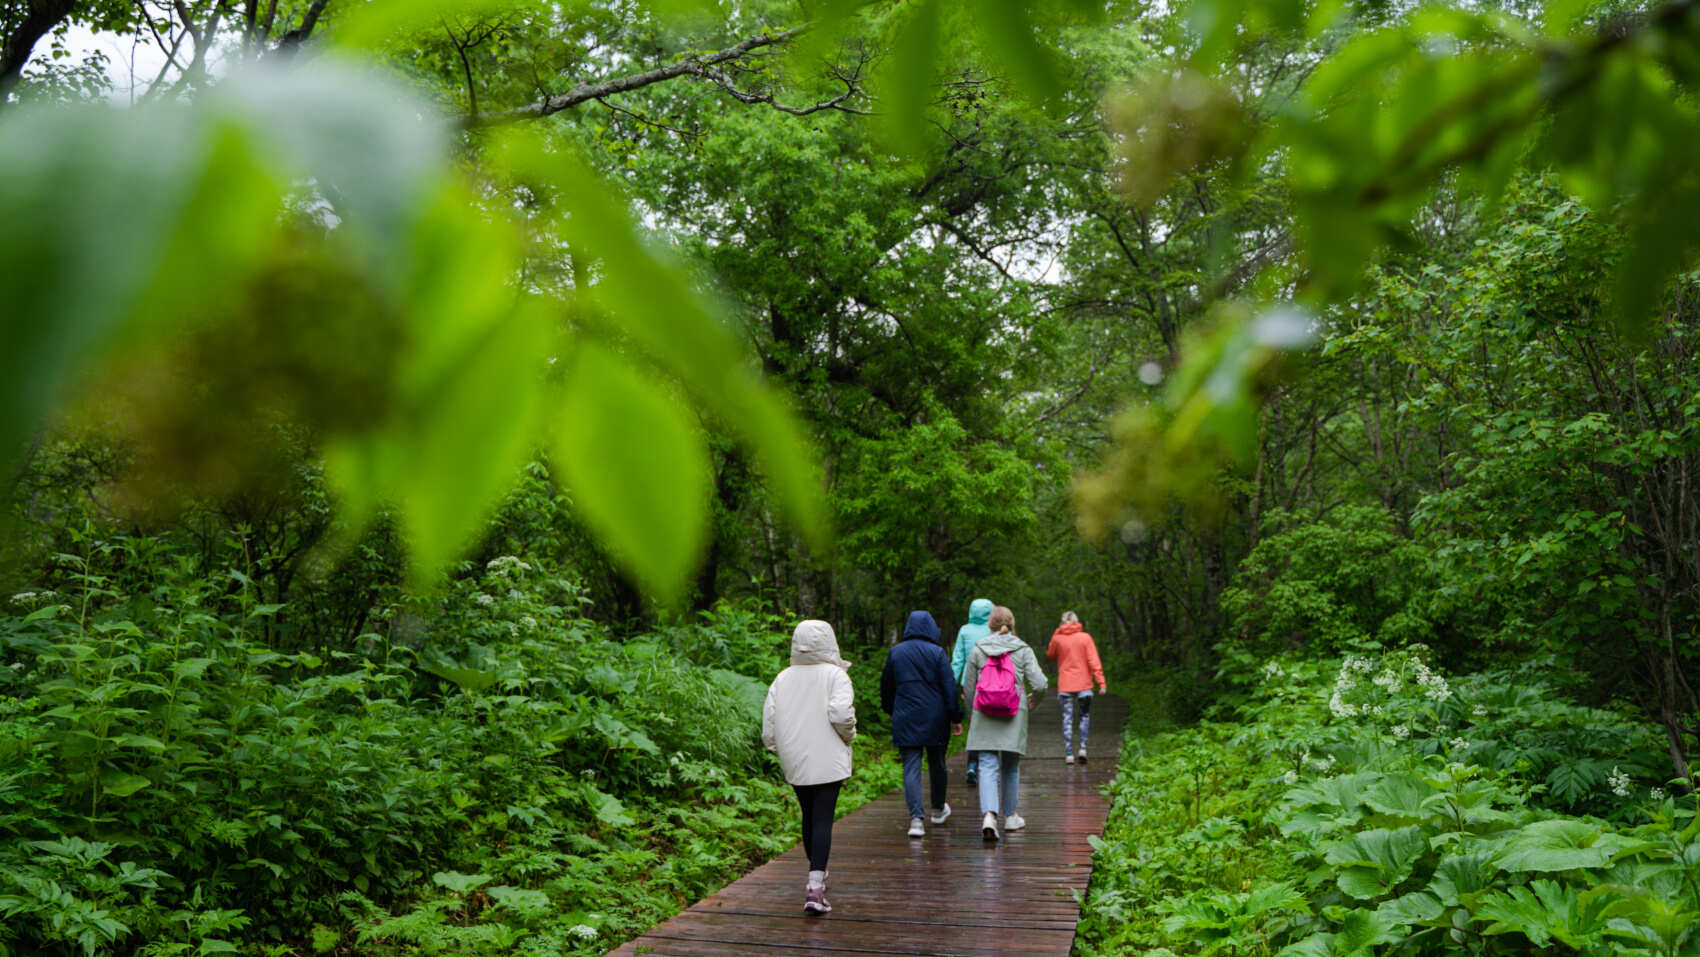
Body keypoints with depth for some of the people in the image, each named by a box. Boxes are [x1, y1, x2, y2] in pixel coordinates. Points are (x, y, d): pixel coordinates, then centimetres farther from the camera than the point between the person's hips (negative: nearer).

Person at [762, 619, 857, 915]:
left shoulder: (783, 679, 6)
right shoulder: (834, 675, -7)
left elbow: (769, 718, 3)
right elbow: (840, 713, -19)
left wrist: (778, 748, 17)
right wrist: (848, 736, 0)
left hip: (795, 762, 5)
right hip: (828, 761, -5)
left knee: (808, 818, 20)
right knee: (823, 820, -6)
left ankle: (817, 874, 38)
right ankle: (815, 887, -16)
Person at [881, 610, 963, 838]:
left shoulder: (895, 652, 3)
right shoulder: (937, 652, -6)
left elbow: (886, 686, 11)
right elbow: (949, 687, -8)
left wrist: (891, 711, 25)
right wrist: (956, 718, -2)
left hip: (905, 720, 1)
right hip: (935, 720, -1)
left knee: (911, 767, -1)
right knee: (937, 763, 17)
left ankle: (916, 819, -12)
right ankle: (938, 810, 33)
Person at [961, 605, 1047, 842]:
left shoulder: (978, 650, 3)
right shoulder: (1023, 650, 0)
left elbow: (968, 688, 6)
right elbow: (1039, 683, -8)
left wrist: (974, 710, 21)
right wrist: (1033, 699, 14)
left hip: (984, 716, 0)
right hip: (1014, 716, 0)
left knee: (988, 766, -4)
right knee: (1011, 767, 14)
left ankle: (988, 815, -22)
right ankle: (1010, 816, 24)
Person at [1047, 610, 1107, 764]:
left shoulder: (1057, 638, -1)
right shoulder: (1085, 638, -2)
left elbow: (1050, 655, 16)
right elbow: (1093, 661, -7)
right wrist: (1101, 682, -8)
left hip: (1064, 686, 0)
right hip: (1083, 684, 0)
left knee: (1067, 719, 4)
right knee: (1085, 716, 15)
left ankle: (1069, 753, -1)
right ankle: (1083, 747, 0)